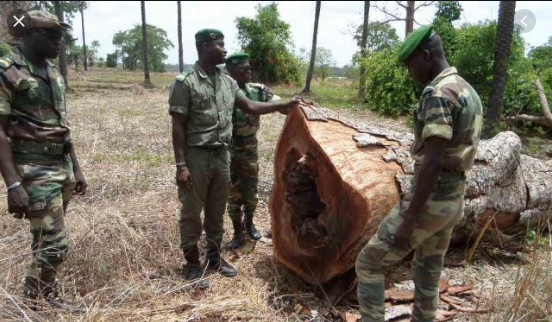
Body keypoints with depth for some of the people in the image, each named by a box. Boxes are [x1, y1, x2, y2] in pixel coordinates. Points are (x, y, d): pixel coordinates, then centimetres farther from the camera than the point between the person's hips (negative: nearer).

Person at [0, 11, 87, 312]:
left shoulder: (54, 73, 12)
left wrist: (76, 168, 16)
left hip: (63, 167, 8)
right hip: (35, 171, -7)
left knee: (45, 241, 16)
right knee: (53, 245, -6)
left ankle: (36, 298, 30)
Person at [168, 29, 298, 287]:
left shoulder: (228, 82, 8)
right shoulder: (186, 83, -11)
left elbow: (250, 107, 16)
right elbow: (178, 127, -12)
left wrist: (285, 105, 12)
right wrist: (181, 164, -16)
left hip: (222, 155, 6)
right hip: (196, 157, -6)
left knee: (217, 210, 17)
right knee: (192, 212, 7)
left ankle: (214, 256, 33)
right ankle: (192, 263, 22)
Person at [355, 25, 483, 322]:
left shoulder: (437, 93, -19)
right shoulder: (468, 92, 12)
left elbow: (432, 162, -26)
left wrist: (408, 219, -23)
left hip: (429, 199, -10)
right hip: (453, 199, 10)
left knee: (369, 263, 3)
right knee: (428, 274, 21)